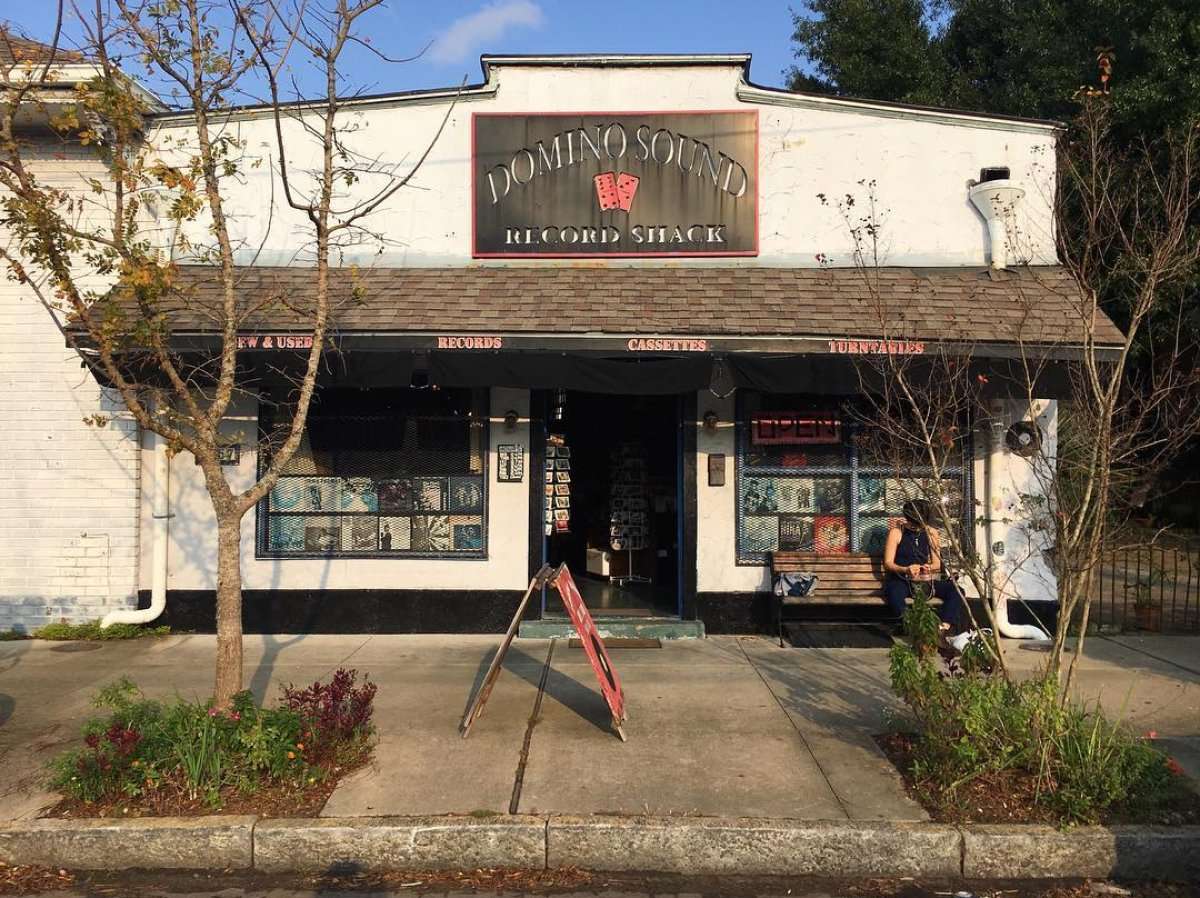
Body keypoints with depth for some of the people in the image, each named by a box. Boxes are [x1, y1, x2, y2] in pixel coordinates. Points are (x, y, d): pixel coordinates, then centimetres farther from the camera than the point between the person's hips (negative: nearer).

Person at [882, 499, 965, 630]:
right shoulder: (896, 533, 2)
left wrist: (929, 568, -13)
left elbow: (937, 563, 12)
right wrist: (906, 570, -22)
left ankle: (945, 626, -35)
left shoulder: (931, 533, 13)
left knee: (955, 589, -22)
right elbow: (887, 563, -3)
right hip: (901, 581, -4)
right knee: (894, 594, -40)